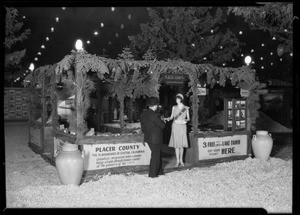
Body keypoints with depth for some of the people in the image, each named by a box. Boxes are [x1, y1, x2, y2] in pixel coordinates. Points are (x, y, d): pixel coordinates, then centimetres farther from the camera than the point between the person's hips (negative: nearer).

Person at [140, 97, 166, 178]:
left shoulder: (143, 114, 4)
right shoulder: (154, 115, -20)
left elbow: (142, 127, 12)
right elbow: (162, 126, -15)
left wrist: (145, 133, 22)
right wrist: (163, 122, 5)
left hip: (148, 138, 8)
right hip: (156, 138, -8)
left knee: (158, 154, 20)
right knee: (155, 155, 5)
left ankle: (159, 171, 30)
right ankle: (152, 174, 13)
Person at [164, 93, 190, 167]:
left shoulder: (186, 108, 2)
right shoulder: (174, 107, 4)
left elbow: (188, 118, 7)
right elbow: (171, 117, 9)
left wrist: (185, 120, -14)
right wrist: (167, 118, -11)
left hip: (182, 127, 0)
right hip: (175, 126, 0)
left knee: (182, 144, 3)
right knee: (176, 144, -2)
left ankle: (181, 160, 17)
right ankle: (177, 161, 5)